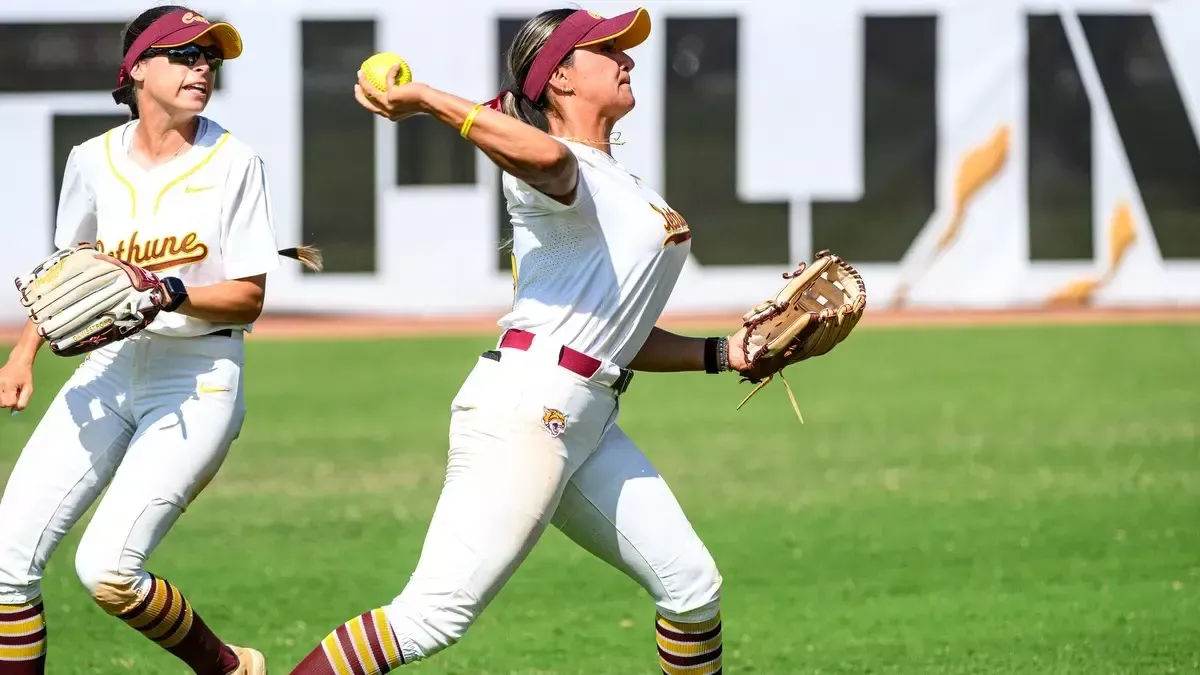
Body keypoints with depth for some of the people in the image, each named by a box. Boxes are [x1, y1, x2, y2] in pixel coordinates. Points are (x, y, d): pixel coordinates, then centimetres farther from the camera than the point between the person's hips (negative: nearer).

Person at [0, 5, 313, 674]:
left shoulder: (234, 163, -8)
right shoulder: (95, 160, 3)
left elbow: (249, 298, -8)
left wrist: (169, 293, -24)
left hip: (200, 379, -5)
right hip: (109, 368, 5)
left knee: (107, 570, -18)